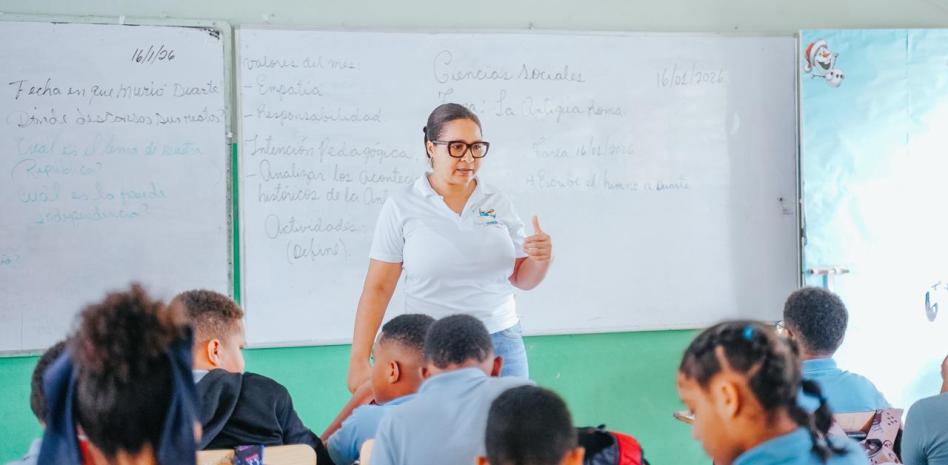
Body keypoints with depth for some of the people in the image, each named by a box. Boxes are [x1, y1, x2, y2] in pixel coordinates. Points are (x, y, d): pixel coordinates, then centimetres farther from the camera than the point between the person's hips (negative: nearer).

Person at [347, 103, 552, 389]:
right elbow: (377, 288, -3)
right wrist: (359, 360, -7)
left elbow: (522, 280, 12)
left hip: (501, 341, 3)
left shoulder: (497, 202, 5)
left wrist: (542, 259, -10)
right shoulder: (401, 207, -3)